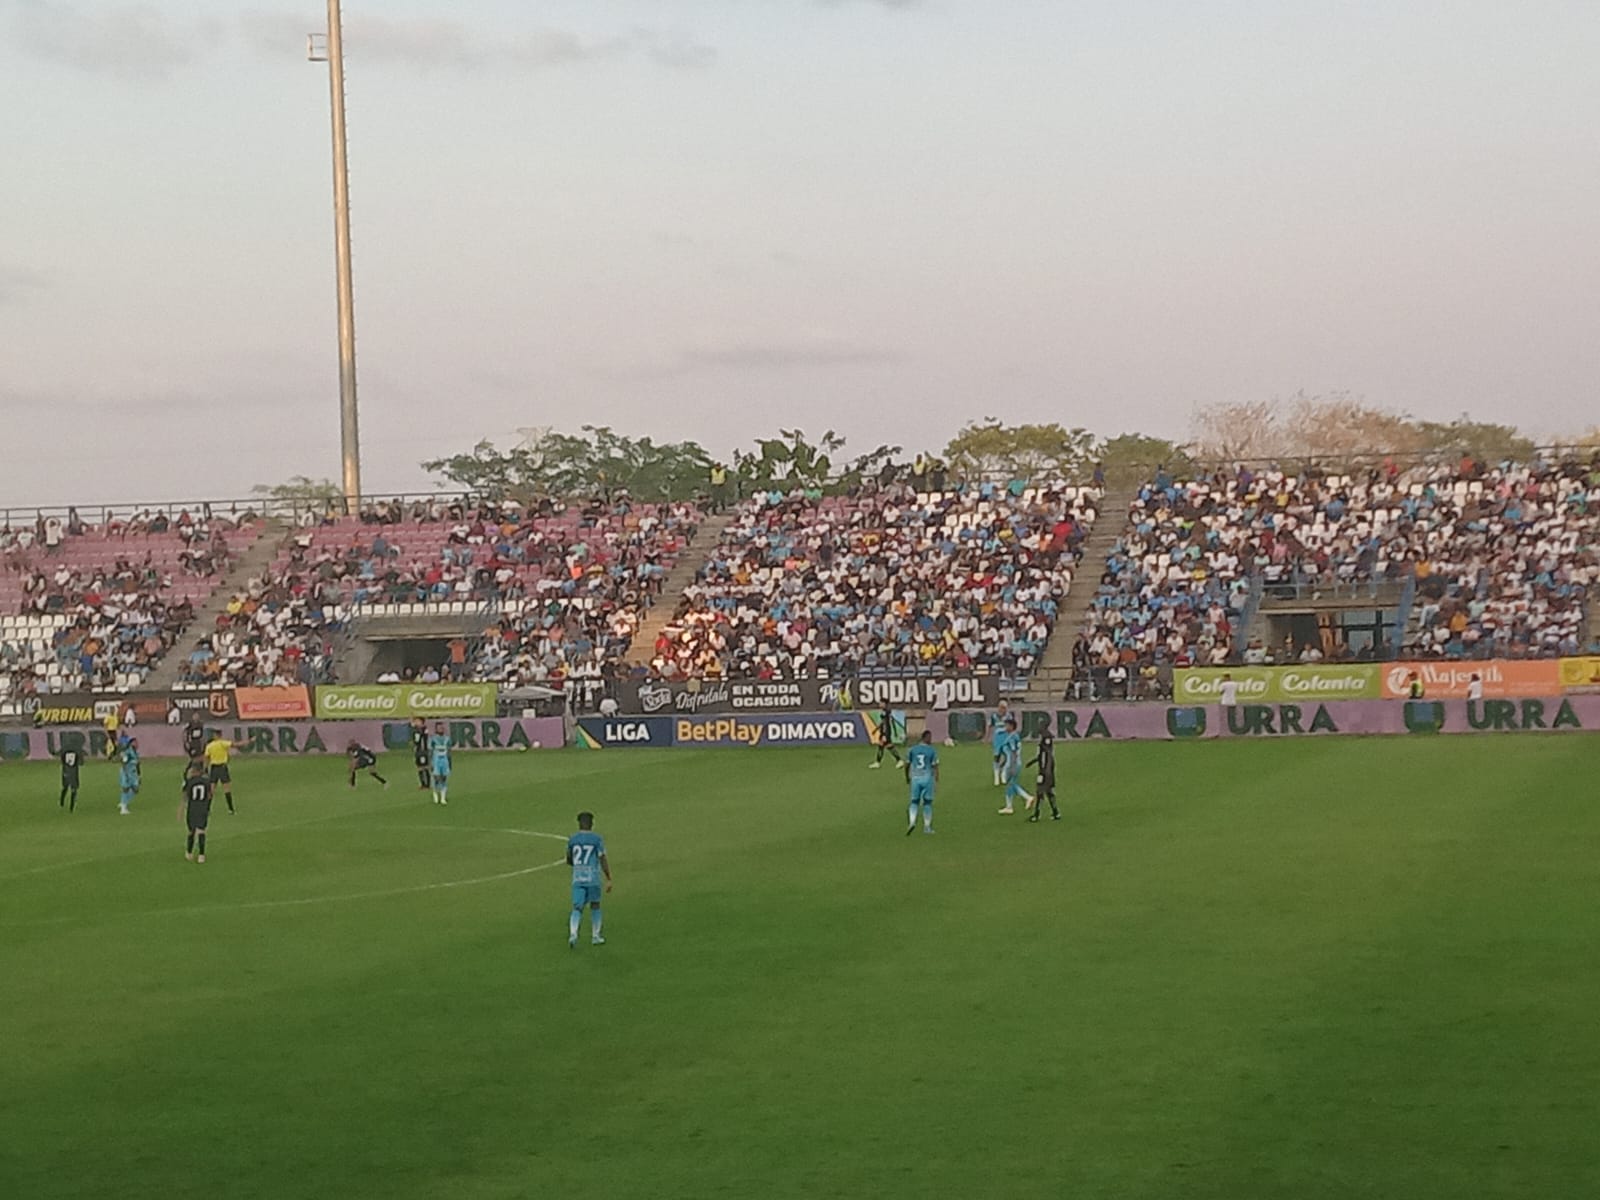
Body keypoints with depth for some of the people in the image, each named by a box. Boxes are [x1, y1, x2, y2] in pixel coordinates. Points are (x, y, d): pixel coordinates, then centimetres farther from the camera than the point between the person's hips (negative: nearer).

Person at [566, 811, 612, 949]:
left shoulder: (572, 839, 4)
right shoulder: (597, 839, -5)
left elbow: (569, 861, 15)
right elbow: (603, 861, -8)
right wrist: (609, 879, -2)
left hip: (577, 879, 2)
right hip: (593, 878, -2)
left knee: (577, 909, 1)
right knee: (595, 906, 17)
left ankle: (573, 934, -23)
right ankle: (595, 936, 23)